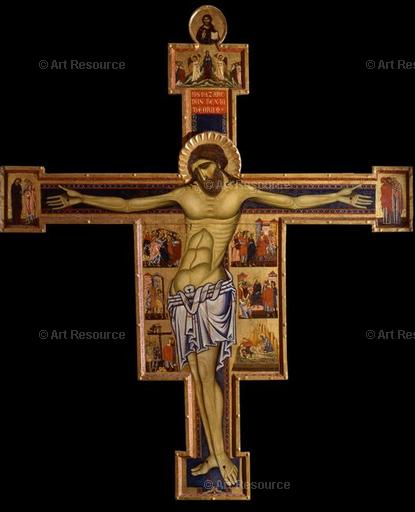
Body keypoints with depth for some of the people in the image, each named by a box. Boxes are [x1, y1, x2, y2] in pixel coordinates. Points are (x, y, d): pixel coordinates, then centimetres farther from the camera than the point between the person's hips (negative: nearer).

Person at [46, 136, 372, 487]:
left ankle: (221, 454, 3)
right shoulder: (184, 195, 10)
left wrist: (338, 197, 3)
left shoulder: (239, 192, 5)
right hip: (181, 293, 4)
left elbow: (294, 202, 7)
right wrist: (82, 199, 12)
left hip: (213, 290, -3)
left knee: (207, 375, -8)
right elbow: (127, 205, 13)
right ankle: (214, 455, 15)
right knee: (198, 377, 6)